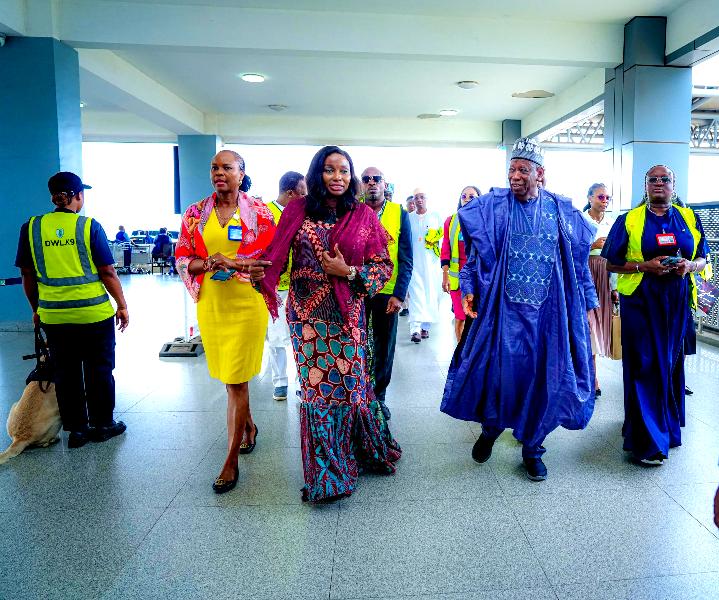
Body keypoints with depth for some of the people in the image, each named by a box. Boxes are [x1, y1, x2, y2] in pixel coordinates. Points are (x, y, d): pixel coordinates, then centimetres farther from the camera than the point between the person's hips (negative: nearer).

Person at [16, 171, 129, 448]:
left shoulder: (31, 228, 2)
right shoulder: (89, 226, -8)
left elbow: (27, 275, 7)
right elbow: (108, 272, -8)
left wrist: (36, 309, 18)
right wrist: (122, 305, 1)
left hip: (53, 315, 3)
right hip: (94, 313, -3)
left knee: (66, 373, 14)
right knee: (98, 370, 12)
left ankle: (76, 429, 23)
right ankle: (102, 425, 23)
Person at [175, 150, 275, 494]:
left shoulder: (258, 212, 0)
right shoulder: (196, 213, 8)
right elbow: (182, 259, 6)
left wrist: (232, 262, -17)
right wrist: (208, 263, -15)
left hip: (246, 303, -4)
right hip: (211, 304, 4)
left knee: (235, 381, -3)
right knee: (230, 377, 16)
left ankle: (231, 461, 8)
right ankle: (249, 427, 41)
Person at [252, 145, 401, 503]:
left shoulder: (364, 215, 2)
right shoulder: (297, 211, 2)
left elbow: (384, 266, 2)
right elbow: (276, 257, 0)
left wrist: (348, 272, -12)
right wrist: (260, 273, -21)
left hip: (347, 313, 0)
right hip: (307, 312, 0)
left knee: (350, 382, 4)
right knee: (316, 386, 4)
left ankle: (370, 451, 34)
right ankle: (325, 473, 23)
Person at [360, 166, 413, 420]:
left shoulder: (399, 213, 0)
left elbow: (406, 259, -2)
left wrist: (399, 294, -11)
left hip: (387, 292, 0)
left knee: (384, 347, 10)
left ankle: (378, 396, 26)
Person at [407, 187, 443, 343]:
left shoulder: (435, 217, 11)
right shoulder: (408, 218, 12)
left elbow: (443, 237, 10)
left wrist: (435, 240, -7)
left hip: (431, 262, 1)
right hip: (414, 261, -1)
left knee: (431, 293, 0)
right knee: (415, 294, -11)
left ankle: (425, 326, 11)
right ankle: (415, 329, -19)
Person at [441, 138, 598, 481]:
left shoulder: (562, 211, 7)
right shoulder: (493, 206, 2)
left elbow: (578, 262, 10)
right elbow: (476, 251, 3)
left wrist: (588, 304, 9)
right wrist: (468, 289, -8)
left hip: (549, 311, 2)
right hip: (505, 309, -1)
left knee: (543, 376, 5)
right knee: (499, 370, -1)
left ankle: (532, 448, 24)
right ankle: (489, 429, 29)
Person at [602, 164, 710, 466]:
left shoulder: (689, 218, 10)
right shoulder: (629, 220, 1)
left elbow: (703, 260, 14)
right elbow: (612, 264, -1)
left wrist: (689, 265, -8)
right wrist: (645, 266, -15)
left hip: (677, 302, 4)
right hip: (640, 302, -3)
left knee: (671, 363, 11)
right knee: (645, 367, -4)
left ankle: (667, 426, 31)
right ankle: (646, 442, 5)